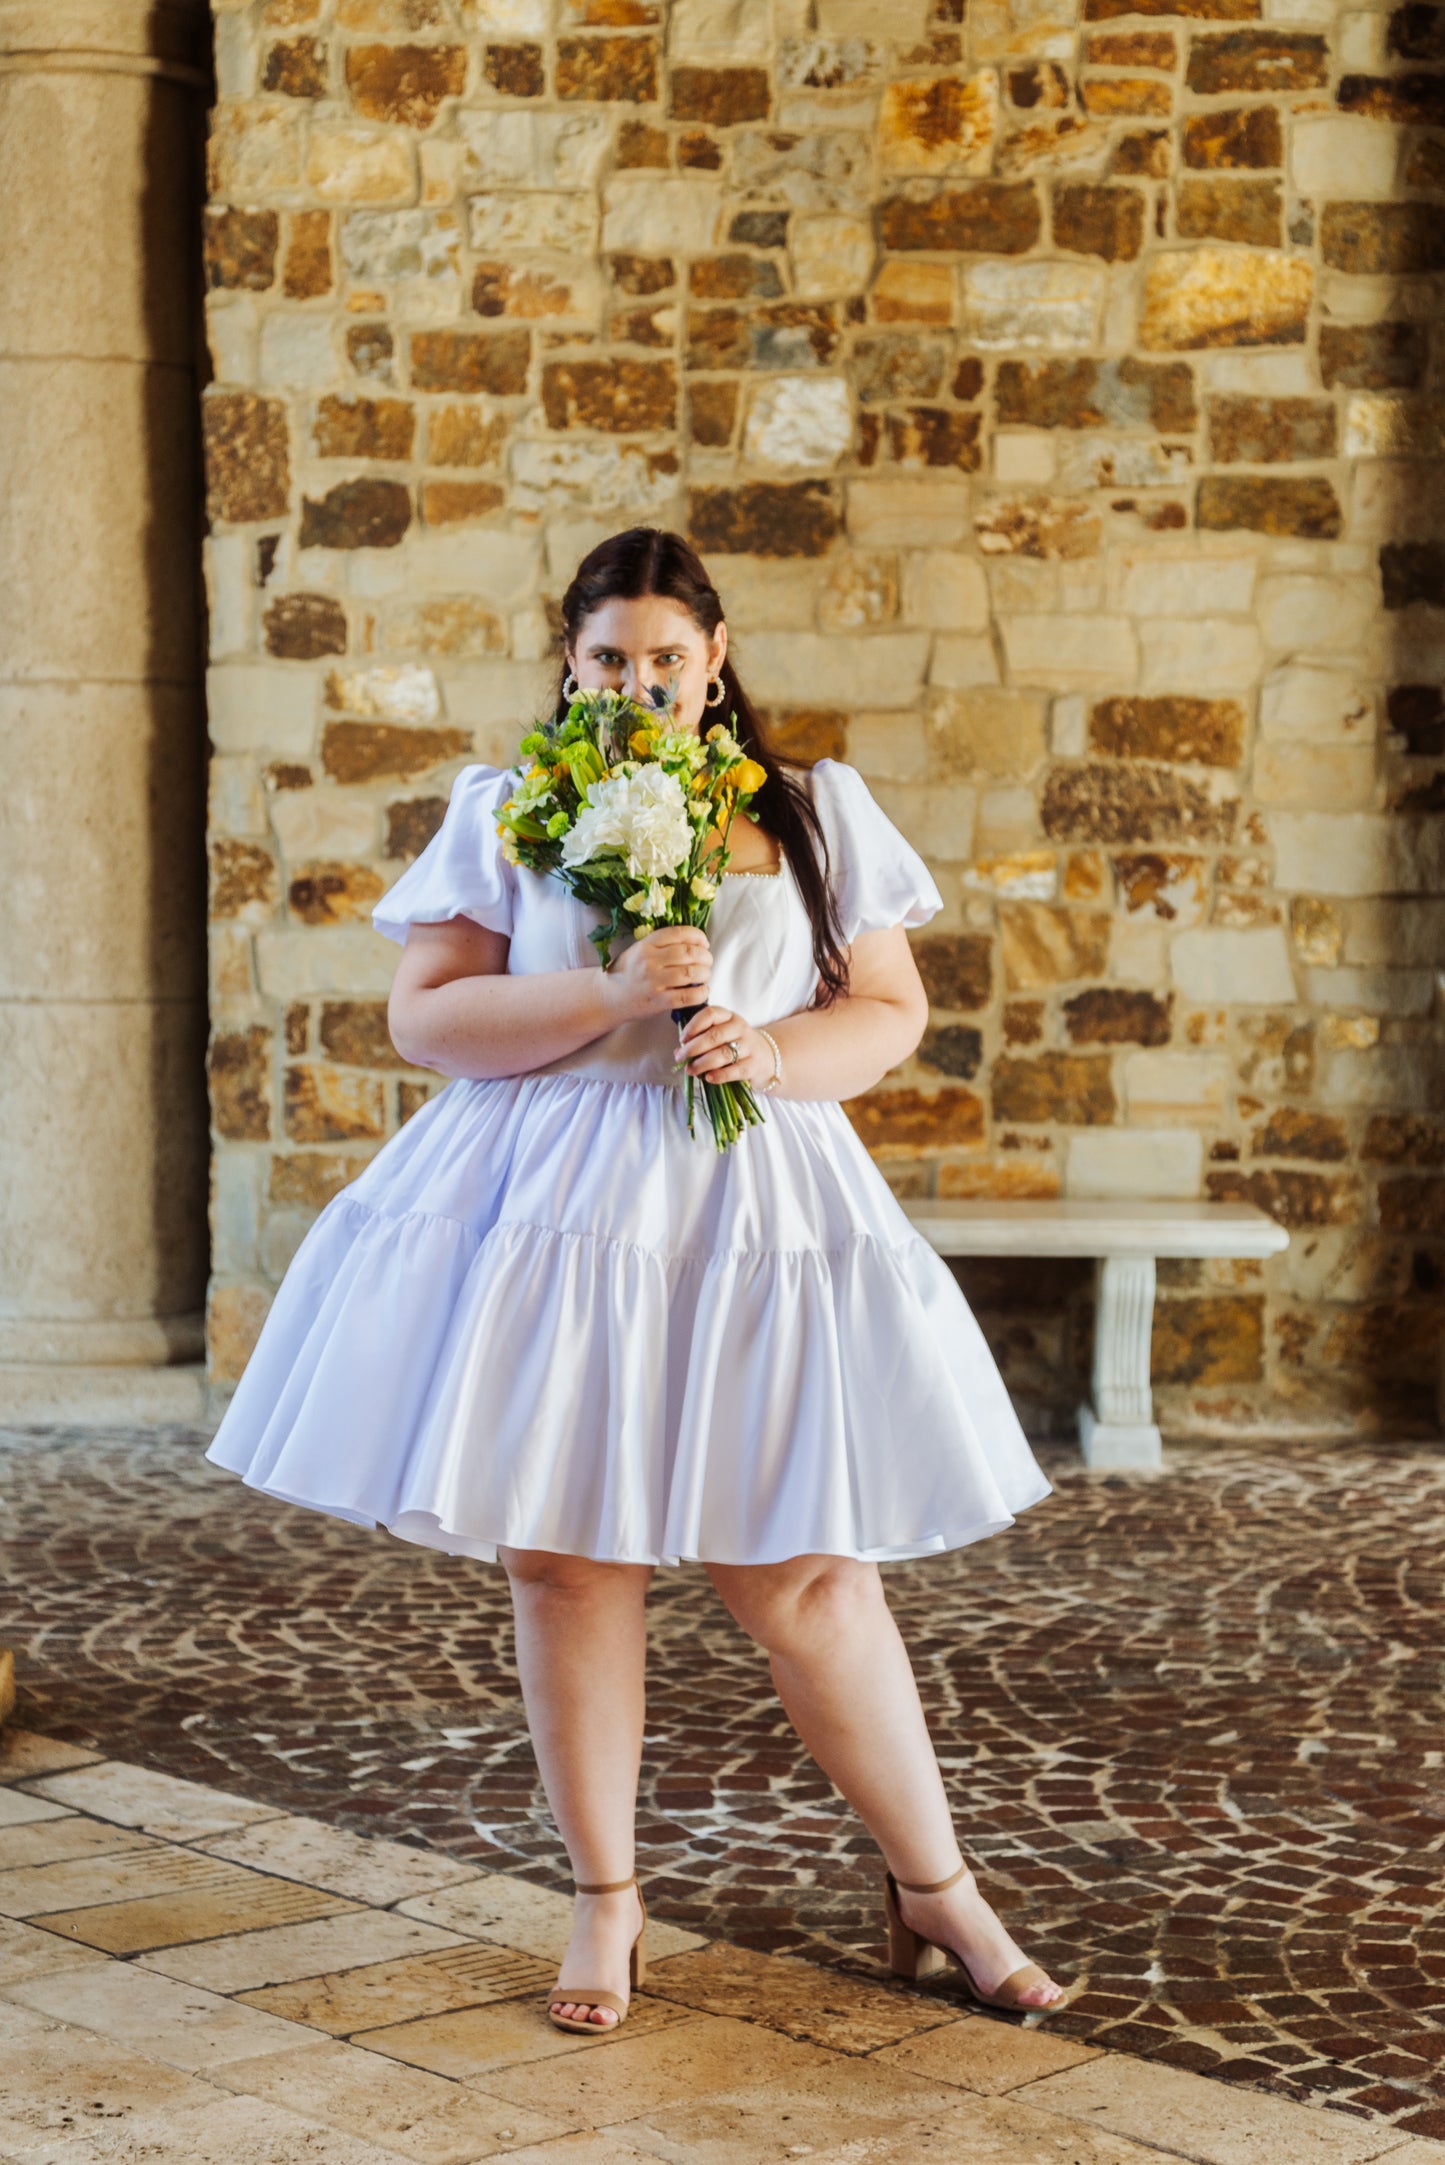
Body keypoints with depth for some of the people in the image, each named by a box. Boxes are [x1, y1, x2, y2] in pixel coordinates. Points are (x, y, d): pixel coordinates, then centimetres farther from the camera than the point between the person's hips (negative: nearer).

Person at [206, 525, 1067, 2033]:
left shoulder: (814, 812, 9)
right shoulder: (504, 811, 6)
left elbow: (893, 1010, 9)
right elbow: (423, 1018, -1)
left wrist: (775, 1052, -11)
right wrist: (610, 997, -15)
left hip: (755, 1206, 0)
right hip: (549, 1212, 0)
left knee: (803, 1571, 0)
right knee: (563, 1557, 2)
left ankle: (934, 1888, 16)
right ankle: (605, 1900, 18)